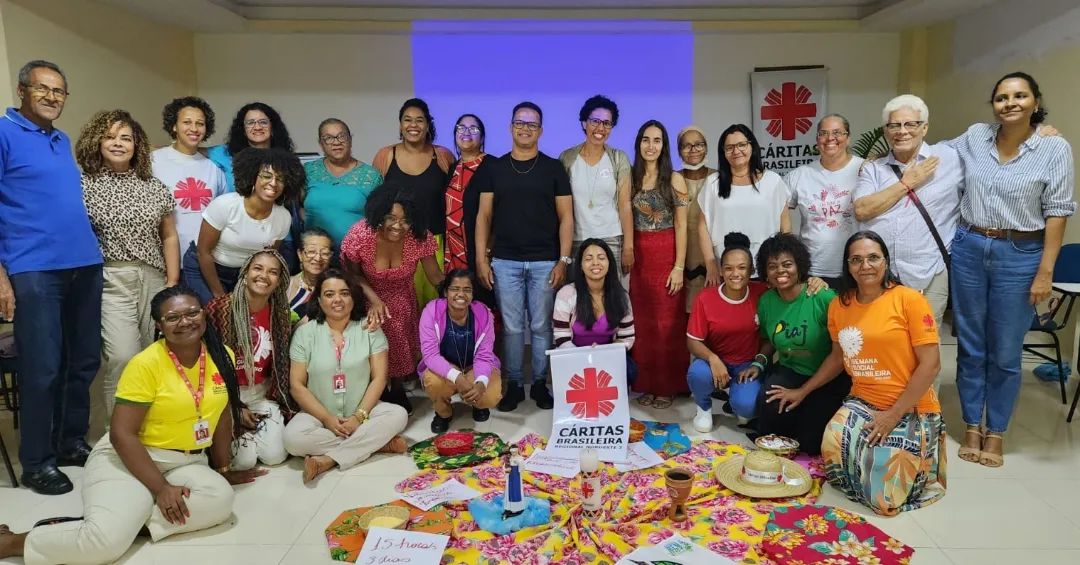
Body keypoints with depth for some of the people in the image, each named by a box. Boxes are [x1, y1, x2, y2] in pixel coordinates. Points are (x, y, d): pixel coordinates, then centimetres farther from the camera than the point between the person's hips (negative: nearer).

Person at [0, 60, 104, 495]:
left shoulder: (63, 141, 18)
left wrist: (90, 252, 15)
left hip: (85, 266, 7)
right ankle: (36, 462, 13)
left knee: (84, 361, 11)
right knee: (42, 369, -2)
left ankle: (73, 442, 26)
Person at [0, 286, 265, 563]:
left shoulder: (222, 356, -1)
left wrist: (222, 469, 17)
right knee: (107, 539, -29)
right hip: (127, 458, -4)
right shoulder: (146, 363, -15)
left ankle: (130, 521, -16)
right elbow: (121, 434, -16)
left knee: (221, 498, -28)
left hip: (188, 463, 5)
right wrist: (160, 488, -21)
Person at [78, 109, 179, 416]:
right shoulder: (84, 184, 3)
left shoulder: (154, 186, 13)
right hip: (110, 281, -3)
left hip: (154, 280, 3)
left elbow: (169, 237, 13)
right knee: (123, 358, -13)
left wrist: (173, 283, 7)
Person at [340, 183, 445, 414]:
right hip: (368, 299, -2)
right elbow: (352, 273, -15)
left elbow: (435, 276, -14)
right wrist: (374, 299, -29)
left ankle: (398, 389, 43)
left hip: (402, 300, 2)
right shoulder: (359, 235, -31)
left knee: (402, 345, 14)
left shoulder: (420, 237, -27)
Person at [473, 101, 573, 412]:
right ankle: (513, 384, 19)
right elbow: (484, 215, 6)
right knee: (512, 326, 6)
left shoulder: (553, 168, 3)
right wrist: (481, 259, -2)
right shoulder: (493, 168, 7)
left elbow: (565, 217, 1)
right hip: (505, 261, 1)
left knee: (541, 326, 6)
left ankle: (540, 383, 20)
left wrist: (563, 260, -7)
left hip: (544, 261, -1)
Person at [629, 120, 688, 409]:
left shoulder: (674, 179, -2)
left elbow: (681, 226, -4)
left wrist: (679, 266, -11)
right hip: (639, 256, 3)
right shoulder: (631, 178, 7)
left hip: (666, 255, -3)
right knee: (642, 323, 6)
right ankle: (646, 384, 17)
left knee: (667, 322, 1)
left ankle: (667, 386, 12)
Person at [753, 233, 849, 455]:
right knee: (770, 404, -26)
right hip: (789, 371, 4)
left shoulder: (823, 297, -20)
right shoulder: (766, 300, -1)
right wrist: (759, 362, -2)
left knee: (810, 443, -12)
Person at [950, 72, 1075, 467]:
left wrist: (1045, 272, -10)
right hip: (968, 249, 3)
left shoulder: (1055, 148, -6)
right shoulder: (974, 137, 2)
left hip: (1019, 256, -2)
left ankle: (996, 432, 23)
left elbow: (1057, 213, -7)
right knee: (970, 345, 11)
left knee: (1005, 352, 6)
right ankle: (972, 427, 26)